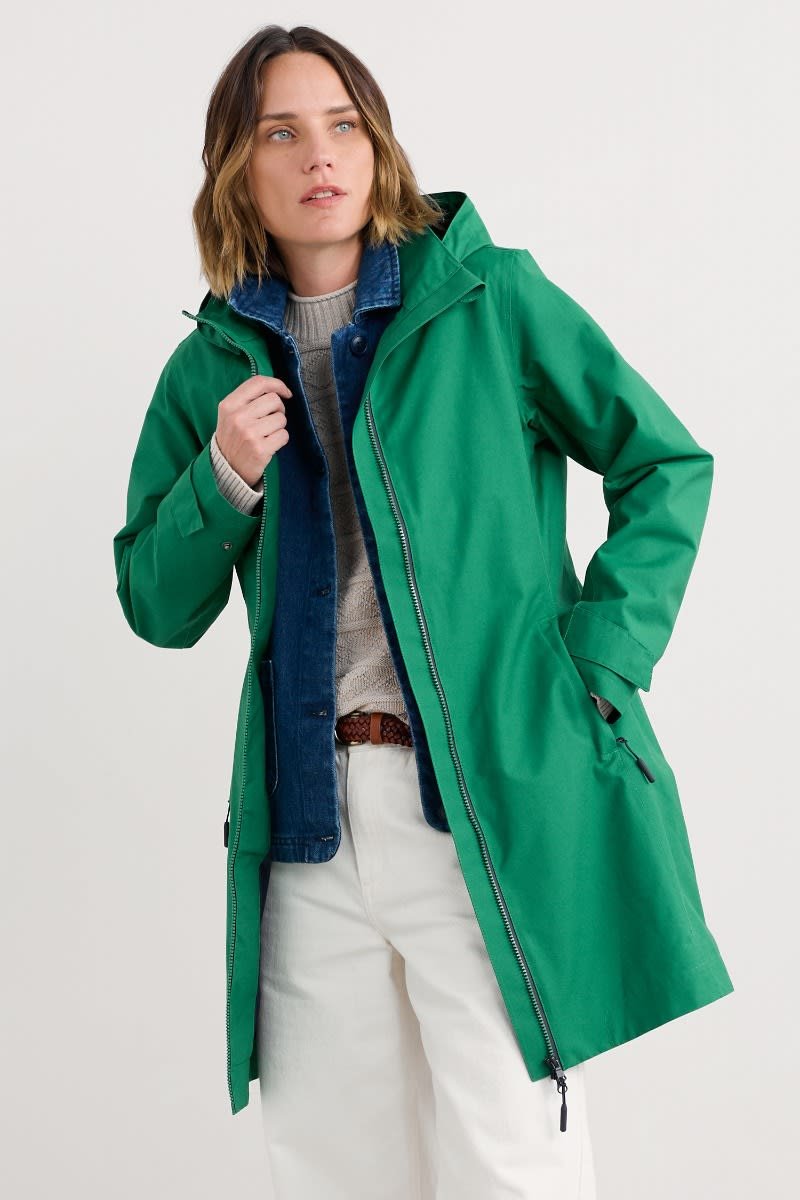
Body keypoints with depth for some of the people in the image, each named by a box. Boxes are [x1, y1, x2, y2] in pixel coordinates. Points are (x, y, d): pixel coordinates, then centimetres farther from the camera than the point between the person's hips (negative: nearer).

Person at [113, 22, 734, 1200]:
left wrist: (599, 661, -7)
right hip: (310, 819, 4)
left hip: (495, 799, -3)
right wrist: (222, 481, -7)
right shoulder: (211, 367, 10)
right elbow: (158, 609, 12)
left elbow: (667, 463, 3)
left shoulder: (491, 299, 0)